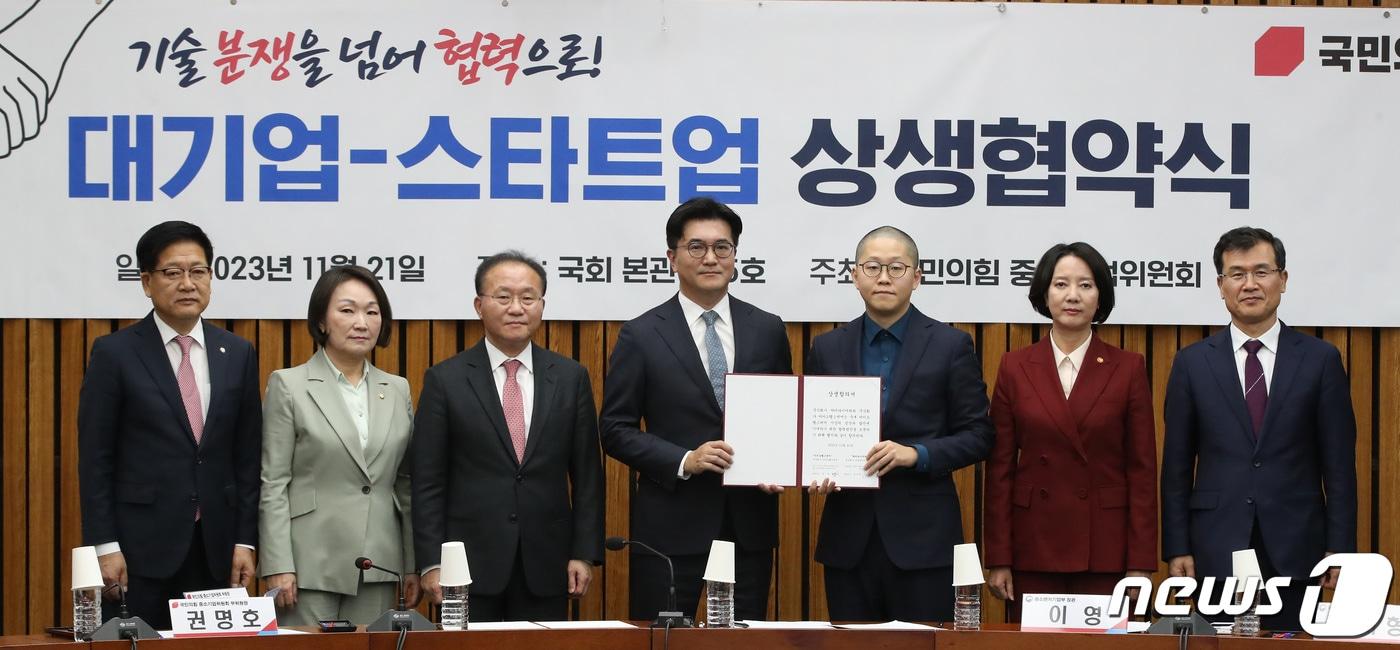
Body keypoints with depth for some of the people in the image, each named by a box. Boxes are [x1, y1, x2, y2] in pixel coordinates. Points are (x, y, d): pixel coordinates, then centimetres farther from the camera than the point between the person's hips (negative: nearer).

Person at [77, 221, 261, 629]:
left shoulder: (237, 354, 9)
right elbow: (95, 458, -3)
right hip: (140, 548, -3)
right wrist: (105, 546, -9)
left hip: (215, 550, 3)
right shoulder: (114, 353, -1)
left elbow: (248, 456, 10)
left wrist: (245, 541, 3)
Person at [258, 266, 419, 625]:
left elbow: (406, 484, 14)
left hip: (379, 565, 4)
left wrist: (414, 564, 9)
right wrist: (278, 566, -11)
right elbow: (273, 484, -5)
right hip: (312, 564, -4)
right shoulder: (288, 386, -1)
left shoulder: (398, 390, 11)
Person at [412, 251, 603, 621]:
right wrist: (431, 563, -6)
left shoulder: (571, 378, 7)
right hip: (471, 566, -2)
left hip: (545, 570, 2)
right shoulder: (445, 380, 1)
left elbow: (587, 475, 8)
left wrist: (585, 553, 1)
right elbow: (427, 482, 0)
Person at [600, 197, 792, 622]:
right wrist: (683, 461, -14)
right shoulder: (642, 336, 0)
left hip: (749, 522, 3)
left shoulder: (768, 330, 8)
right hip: (671, 526, -2)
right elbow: (615, 429, -1)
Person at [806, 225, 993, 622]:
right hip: (849, 538, 3)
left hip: (922, 537, -3)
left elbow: (977, 436, 0)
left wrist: (917, 454, -15)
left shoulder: (951, 346, 1)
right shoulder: (827, 349, 10)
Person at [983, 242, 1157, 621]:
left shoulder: (1127, 369, 2)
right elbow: (1000, 467, 5)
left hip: (1104, 548, -1)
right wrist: (997, 559, -1)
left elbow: (1142, 469, 1)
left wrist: (1141, 563, -4)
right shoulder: (1015, 368, 5)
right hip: (1033, 546, 1)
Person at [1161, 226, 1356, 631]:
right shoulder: (1192, 363, 6)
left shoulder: (1320, 359, 4)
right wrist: (1177, 549, -1)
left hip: (1295, 552, 0)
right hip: (1216, 551, 1)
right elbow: (1177, 466, 6)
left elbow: (1339, 465, 3)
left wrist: (1340, 549, -2)